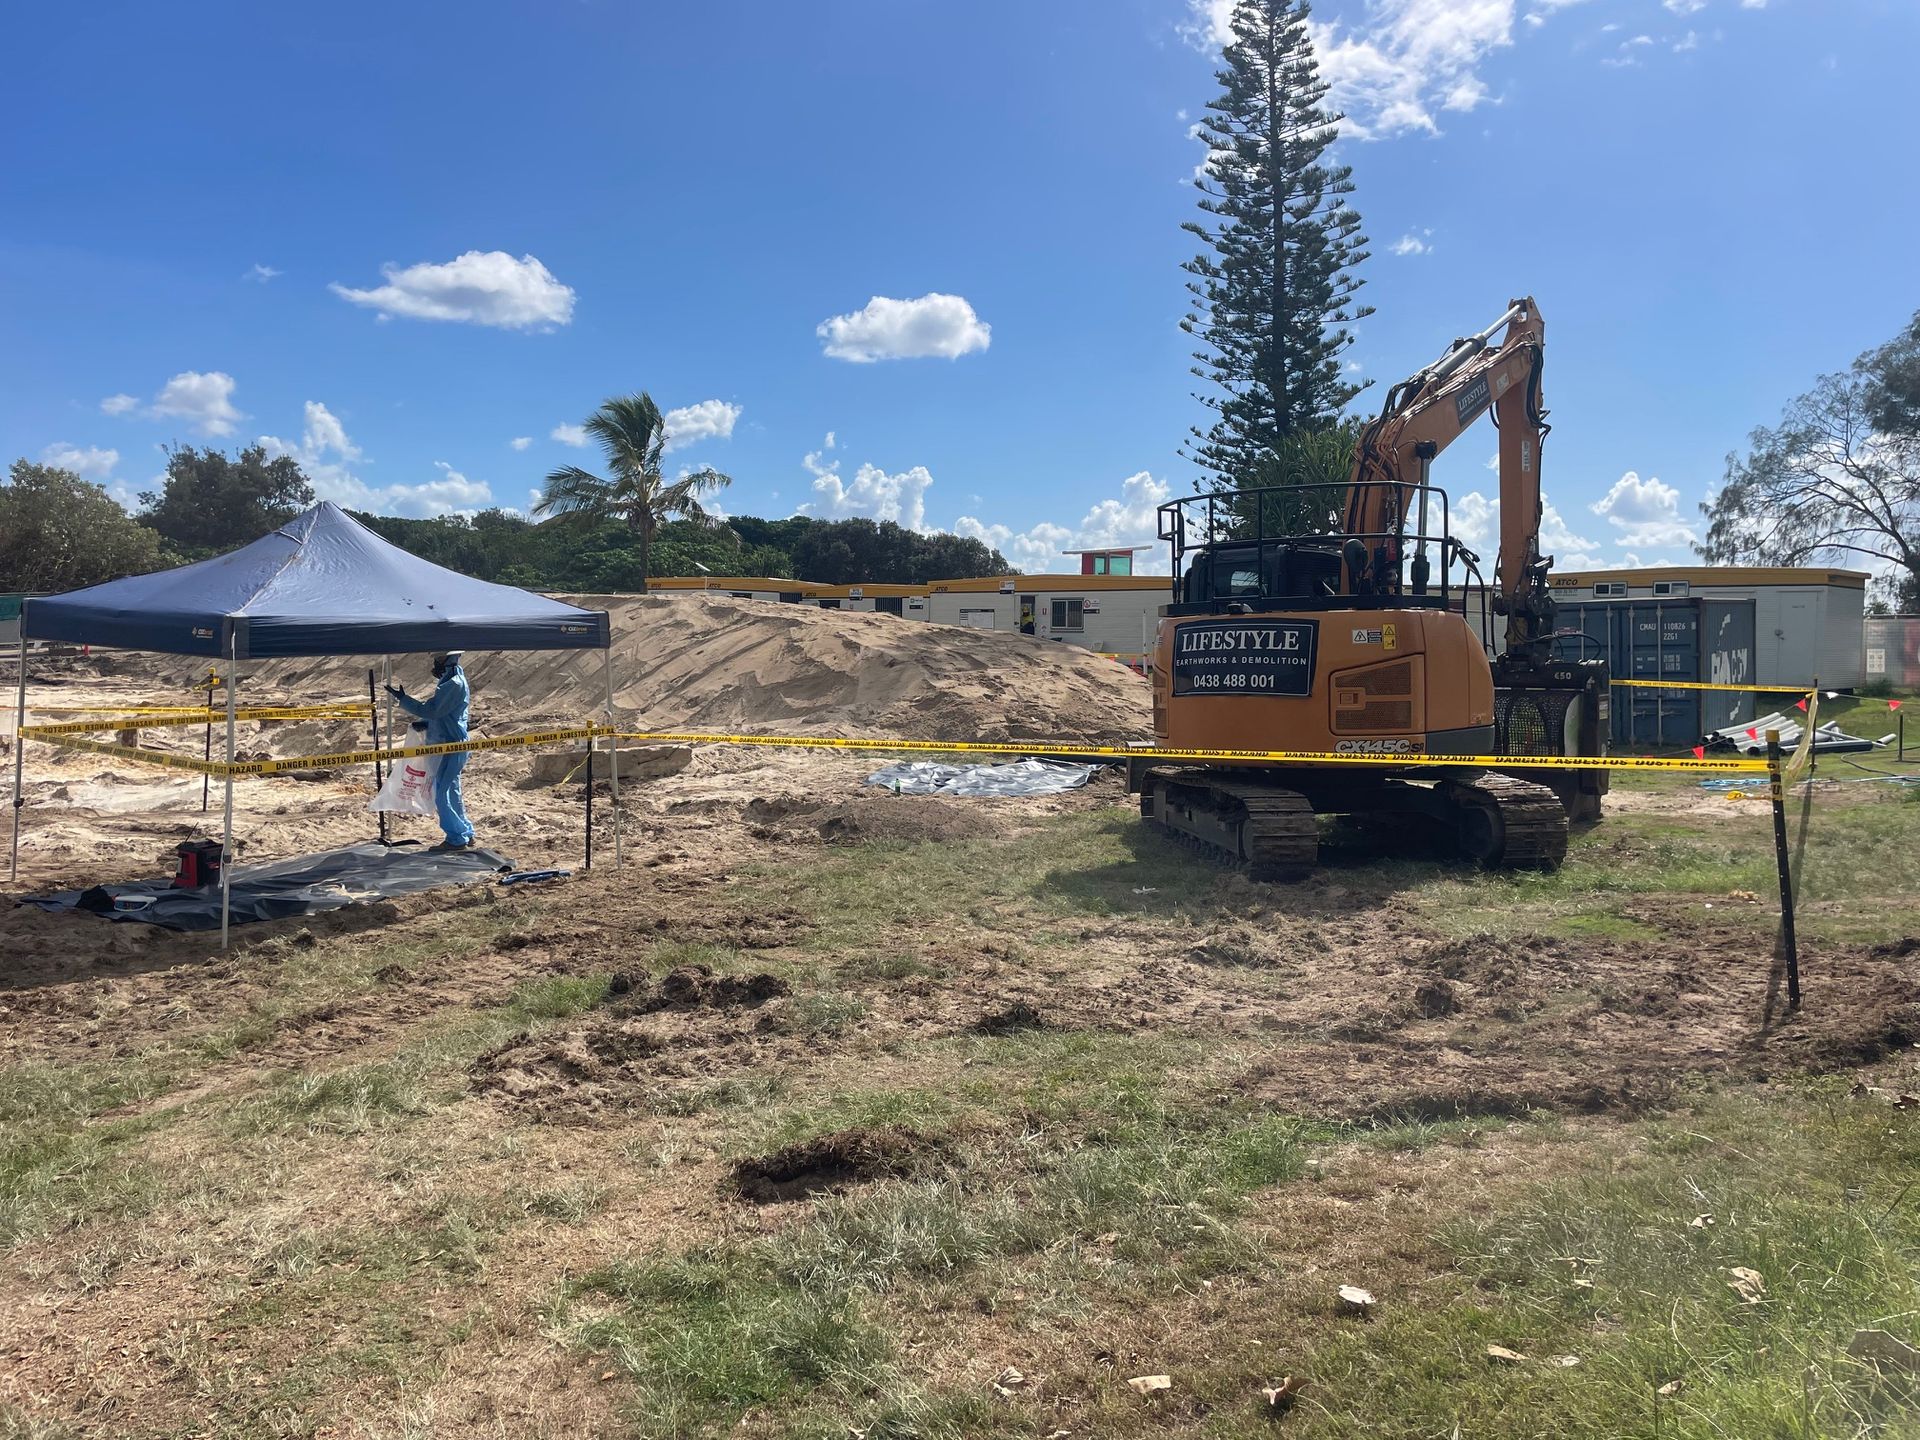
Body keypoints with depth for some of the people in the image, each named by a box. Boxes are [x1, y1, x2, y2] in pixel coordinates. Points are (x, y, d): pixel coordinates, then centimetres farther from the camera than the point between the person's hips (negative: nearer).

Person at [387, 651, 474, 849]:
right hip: (450, 745, 10)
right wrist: (424, 723, 8)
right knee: (452, 792, 16)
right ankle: (465, 833, 24)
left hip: (452, 747, -10)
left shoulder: (454, 684, -19)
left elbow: (430, 710, -23)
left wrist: (402, 699, -17)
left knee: (442, 794, -5)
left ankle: (457, 839, 1)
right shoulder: (451, 680, 14)